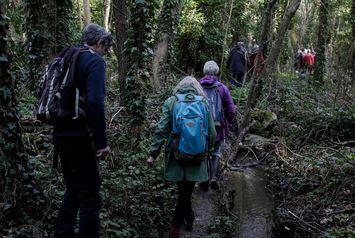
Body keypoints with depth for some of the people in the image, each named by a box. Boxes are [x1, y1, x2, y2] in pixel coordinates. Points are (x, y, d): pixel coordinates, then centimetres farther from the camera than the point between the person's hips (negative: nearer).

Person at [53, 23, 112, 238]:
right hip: (79, 138, -9)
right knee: (90, 197, -2)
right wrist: (102, 142, -19)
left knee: (73, 192, 22)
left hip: (61, 135, 9)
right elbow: (95, 102, -22)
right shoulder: (95, 61, -10)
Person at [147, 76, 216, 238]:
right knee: (186, 192, 10)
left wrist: (153, 154, -3)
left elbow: (161, 130, -7)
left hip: (176, 154, 0)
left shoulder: (171, 102, 0)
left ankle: (189, 219, 34)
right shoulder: (204, 103, 1)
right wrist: (206, 149, 19)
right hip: (196, 156, 0)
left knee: (184, 190, 17)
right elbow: (212, 133, 1)